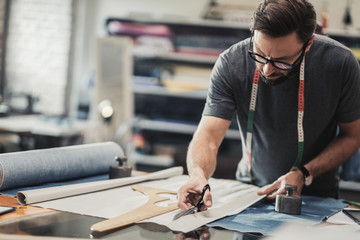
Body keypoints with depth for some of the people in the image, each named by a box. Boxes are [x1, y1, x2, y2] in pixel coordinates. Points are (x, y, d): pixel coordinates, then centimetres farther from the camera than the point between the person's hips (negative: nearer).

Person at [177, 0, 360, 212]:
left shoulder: (340, 63, -18)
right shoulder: (231, 63, -17)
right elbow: (208, 135, -21)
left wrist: (303, 174, -18)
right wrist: (198, 174, -43)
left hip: (316, 195, 0)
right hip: (250, 189, 1)